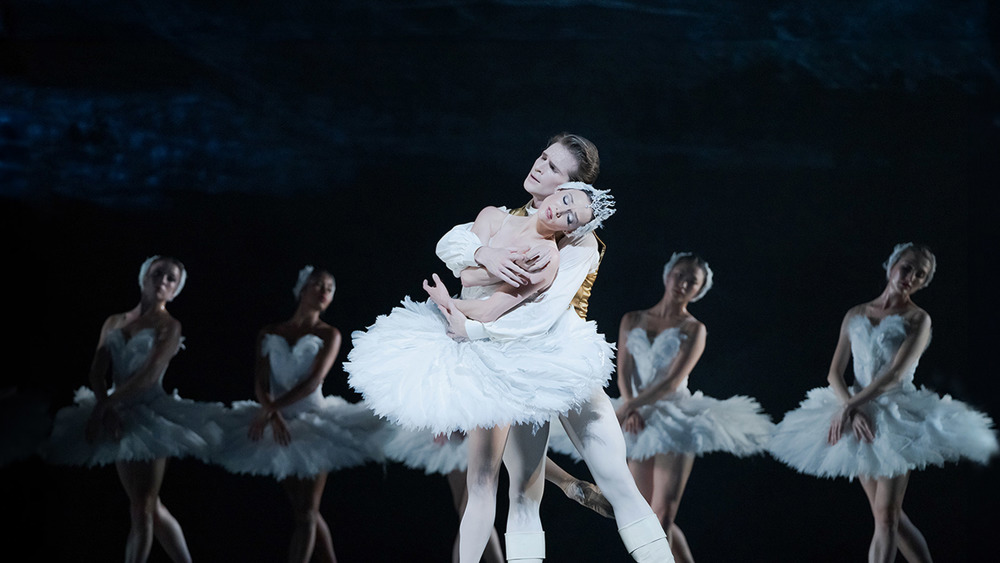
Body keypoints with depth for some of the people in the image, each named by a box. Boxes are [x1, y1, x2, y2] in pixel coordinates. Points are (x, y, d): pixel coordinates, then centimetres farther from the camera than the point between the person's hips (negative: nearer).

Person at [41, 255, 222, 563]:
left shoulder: (169, 326, -2)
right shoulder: (114, 323, 11)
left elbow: (150, 375, -15)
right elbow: (97, 372, 1)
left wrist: (104, 406, -21)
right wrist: (105, 407, -18)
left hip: (150, 417, -5)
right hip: (120, 419, 6)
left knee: (142, 508, -6)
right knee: (150, 507, 11)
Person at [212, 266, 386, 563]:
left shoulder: (328, 335, -1)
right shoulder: (269, 334, 6)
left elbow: (314, 380, -14)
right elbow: (260, 383, -3)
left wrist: (271, 408, -22)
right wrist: (274, 414, -23)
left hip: (313, 425, -3)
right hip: (279, 427, 3)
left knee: (306, 513, -6)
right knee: (304, 511, 10)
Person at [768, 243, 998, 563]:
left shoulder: (918, 320, -3)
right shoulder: (855, 315, 9)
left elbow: (895, 374, -15)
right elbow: (835, 373, 3)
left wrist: (849, 406, -20)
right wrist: (851, 410, -16)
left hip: (897, 420, -4)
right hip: (859, 417, 5)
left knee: (886, 516, -12)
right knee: (888, 515, 8)